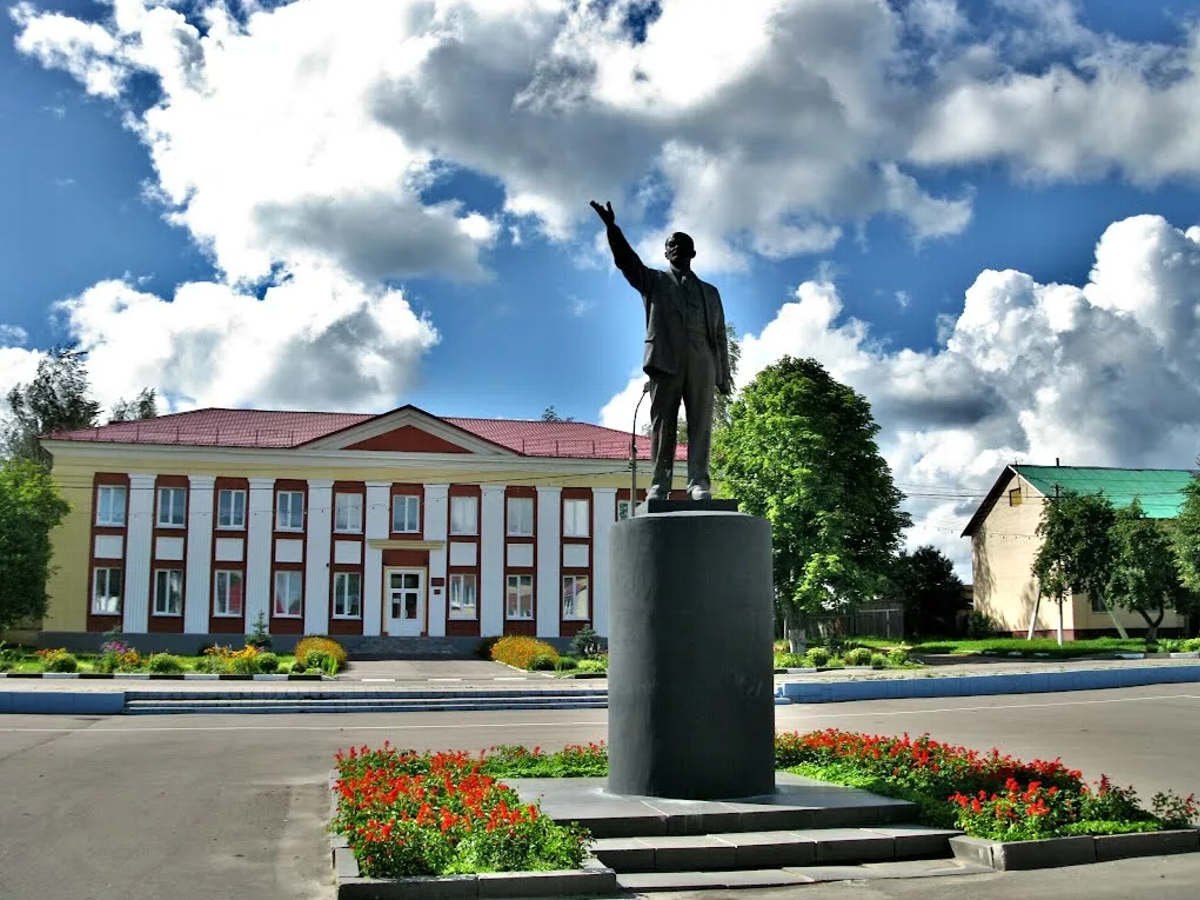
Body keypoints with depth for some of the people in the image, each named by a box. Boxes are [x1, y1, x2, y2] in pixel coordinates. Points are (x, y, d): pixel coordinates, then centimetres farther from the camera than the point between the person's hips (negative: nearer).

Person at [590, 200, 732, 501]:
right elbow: (626, 260, 3)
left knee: (700, 424, -7)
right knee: (662, 423, -6)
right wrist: (612, 228, -13)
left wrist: (724, 374, 10)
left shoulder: (710, 292, 25)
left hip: (702, 363, 2)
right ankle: (659, 484, -8)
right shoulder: (654, 280, 20)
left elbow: (720, 335, 20)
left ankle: (699, 482, -9)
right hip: (665, 360, -1)